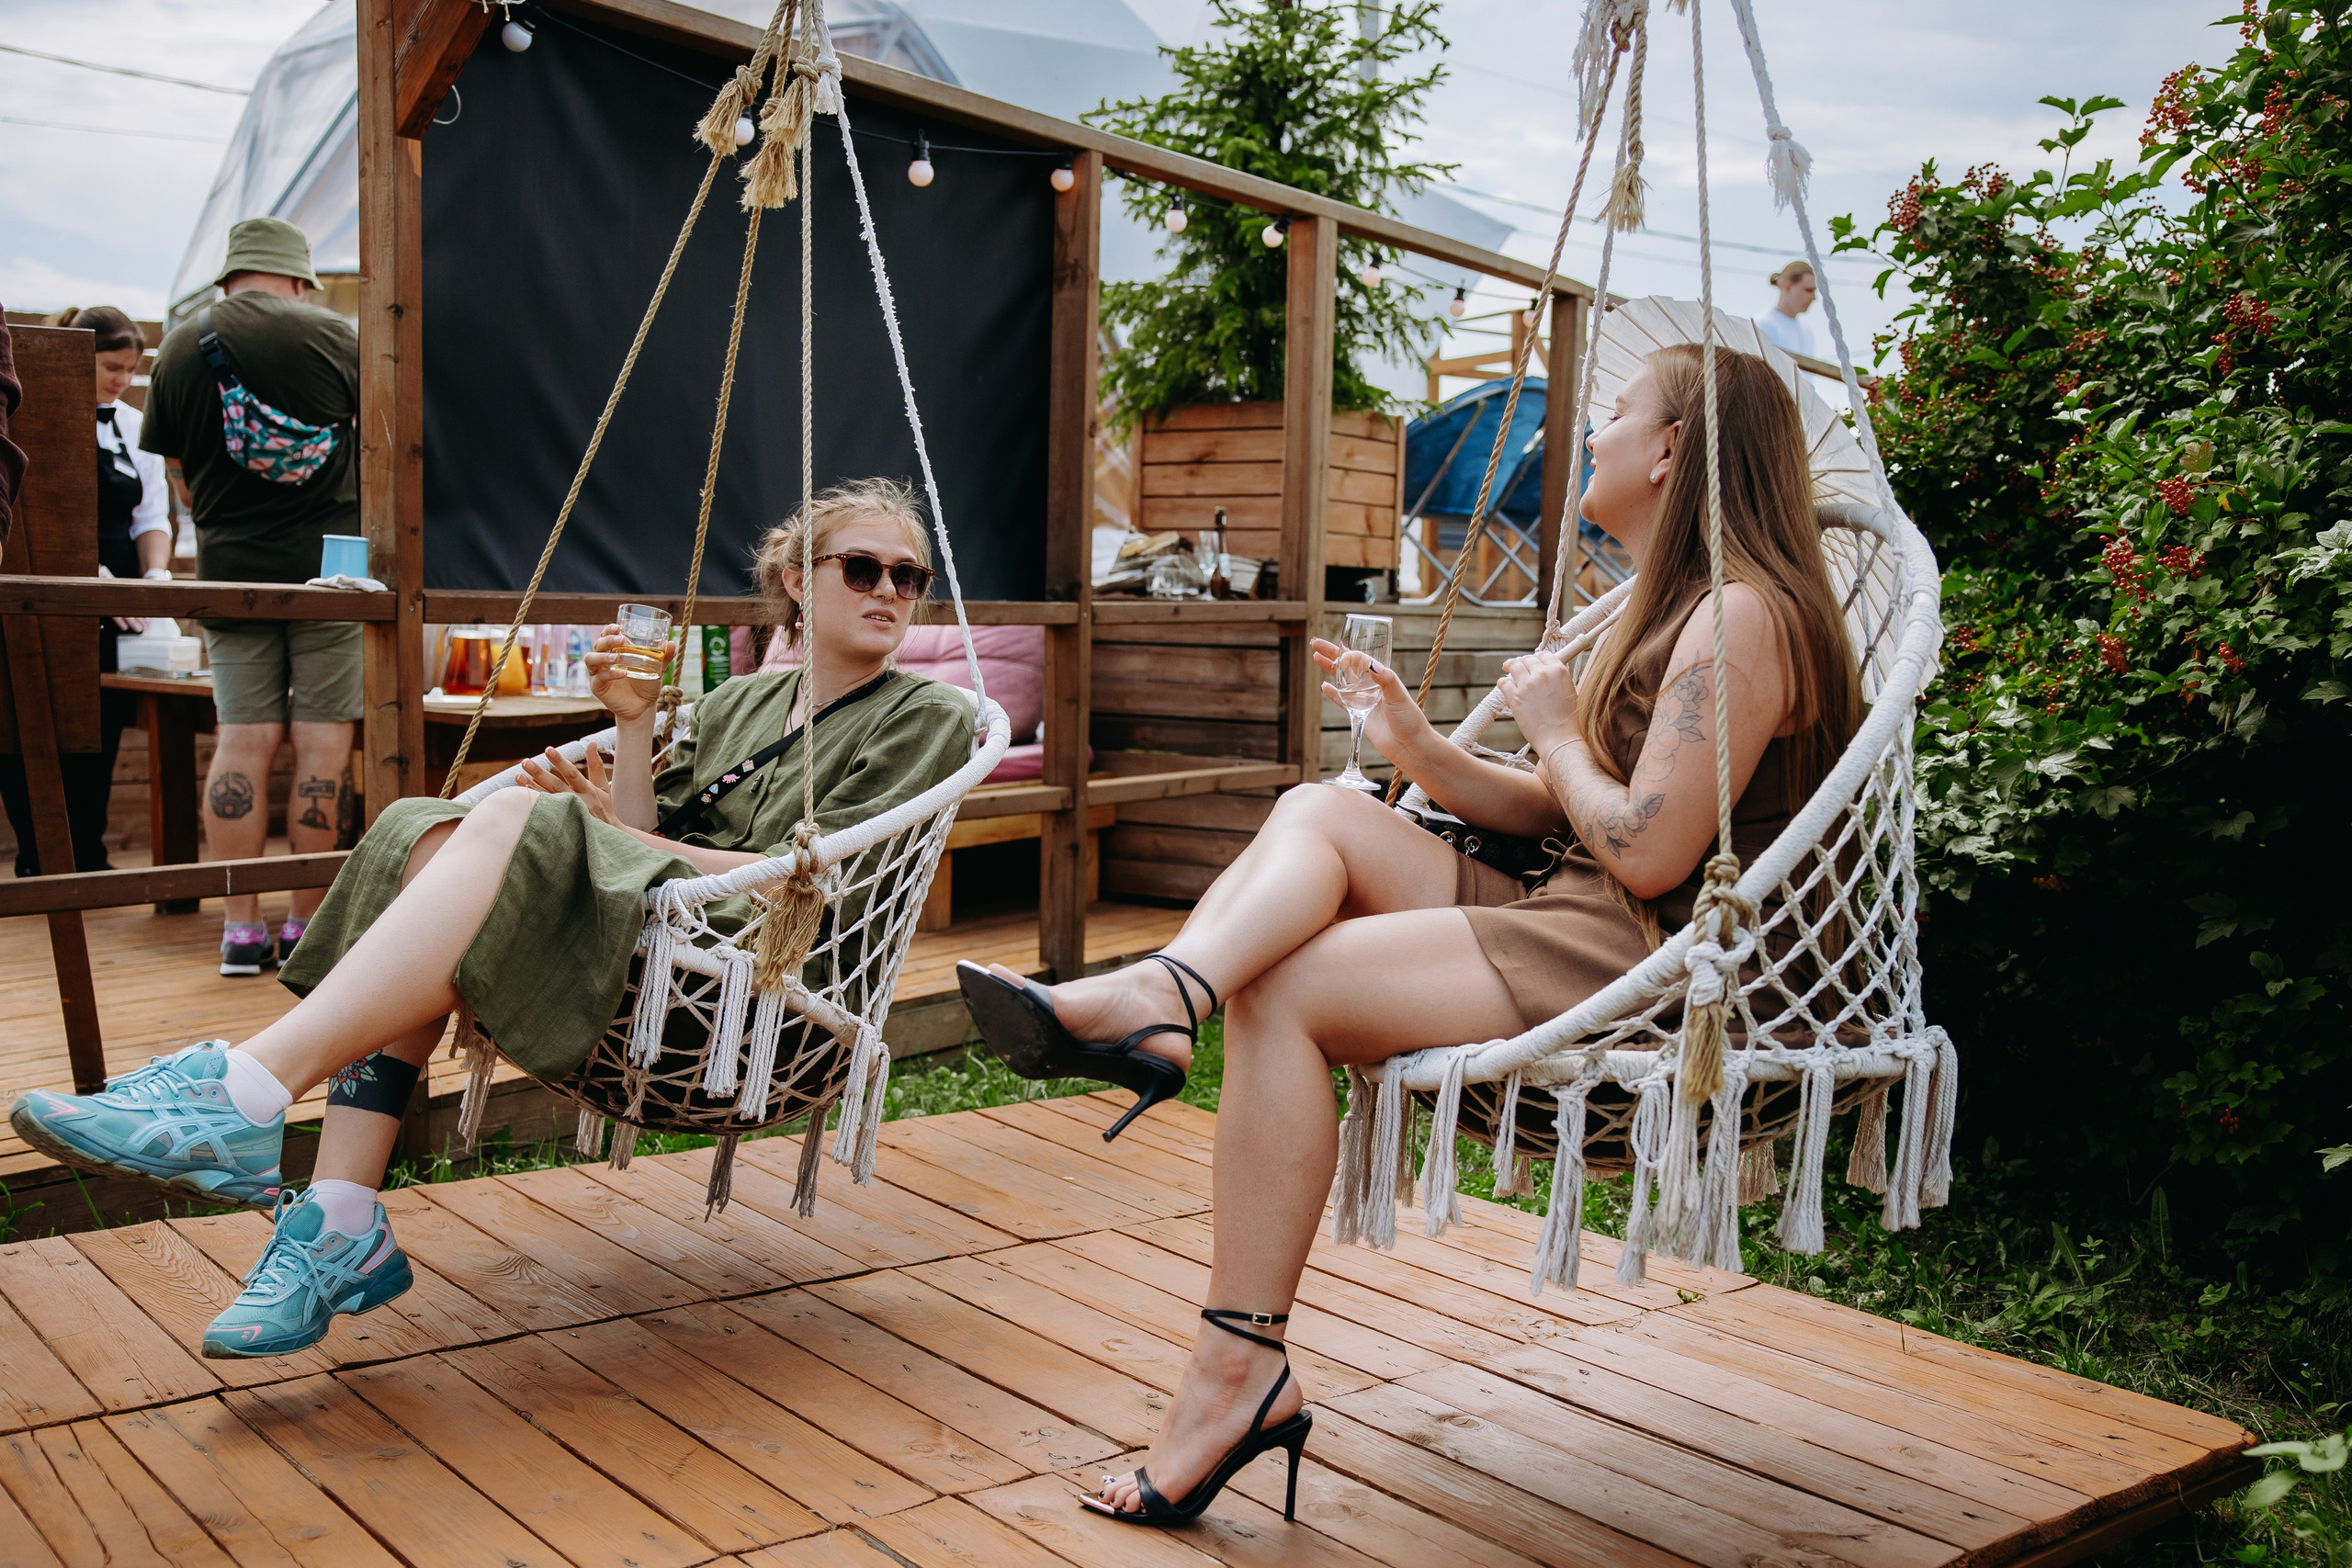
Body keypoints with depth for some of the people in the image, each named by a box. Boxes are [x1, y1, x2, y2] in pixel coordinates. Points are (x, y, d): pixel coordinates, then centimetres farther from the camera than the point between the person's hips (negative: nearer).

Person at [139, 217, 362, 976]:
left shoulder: (180, 347, 6)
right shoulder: (332, 335, -3)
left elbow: (178, 469, 12)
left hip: (229, 567, 3)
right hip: (327, 562, -3)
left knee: (241, 739, 4)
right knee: (321, 741, 0)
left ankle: (241, 927, 4)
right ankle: (307, 925, 3)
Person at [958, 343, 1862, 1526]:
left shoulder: (1742, 616, -12)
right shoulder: (1666, 607, 21)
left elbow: (1649, 854, -20)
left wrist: (1554, 732, -4)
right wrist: (1417, 748, 8)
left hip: (1647, 971, -10)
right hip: (1572, 931, 10)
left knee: (1281, 992, -18)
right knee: (1319, 813, -1)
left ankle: (1239, 1372, -15)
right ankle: (1159, 997, -28)